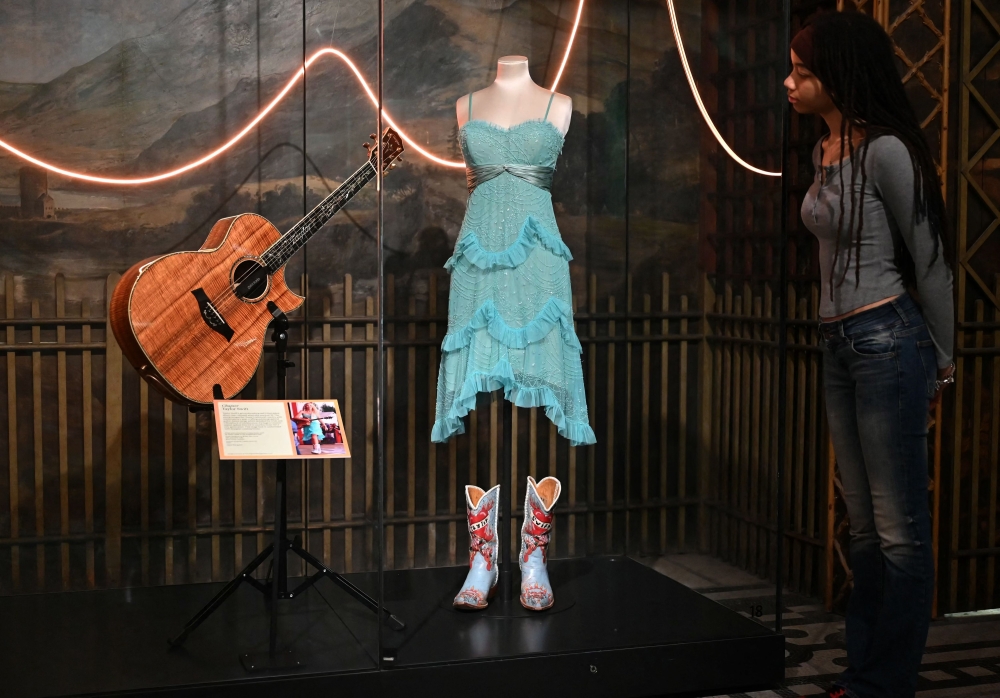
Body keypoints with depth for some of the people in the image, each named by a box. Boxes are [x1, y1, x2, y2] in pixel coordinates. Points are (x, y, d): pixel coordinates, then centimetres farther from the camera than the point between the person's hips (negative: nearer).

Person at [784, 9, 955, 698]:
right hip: (840, 345, 9)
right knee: (867, 529, 15)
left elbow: (931, 263, -9)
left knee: (900, 532, 0)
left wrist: (944, 362, -1)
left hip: (887, 339, -9)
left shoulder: (885, 151, -13)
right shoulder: (826, 151, 12)